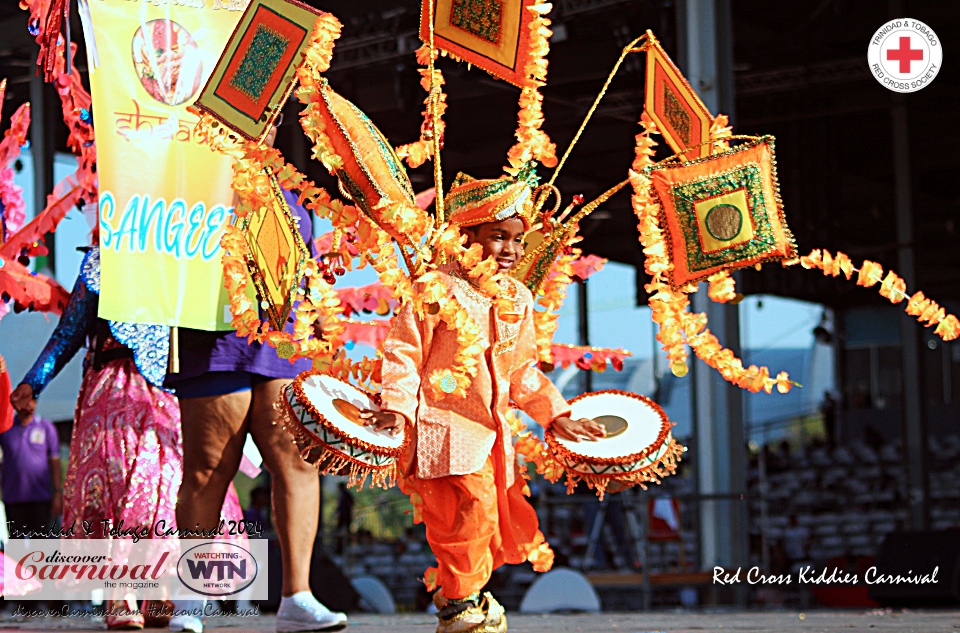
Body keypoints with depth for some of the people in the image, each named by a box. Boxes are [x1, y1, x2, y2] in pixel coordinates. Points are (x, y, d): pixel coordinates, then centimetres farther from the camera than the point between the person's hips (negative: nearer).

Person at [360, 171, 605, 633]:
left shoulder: (518, 299, 12)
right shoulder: (437, 290, -10)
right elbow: (402, 352, -10)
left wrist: (555, 415, 15)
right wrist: (397, 405, -22)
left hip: (492, 433, 7)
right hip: (443, 428, -7)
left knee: (503, 515, 8)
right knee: (470, 510, -13)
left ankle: (456, 593, 28)